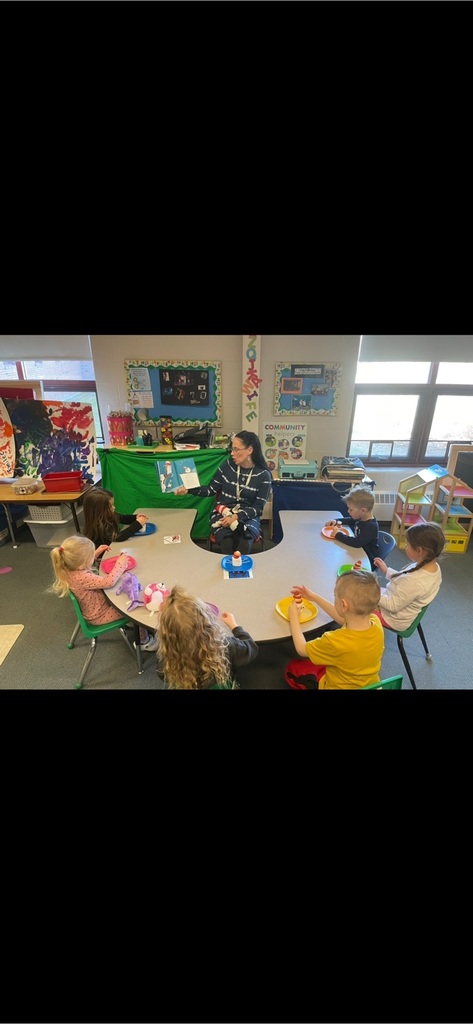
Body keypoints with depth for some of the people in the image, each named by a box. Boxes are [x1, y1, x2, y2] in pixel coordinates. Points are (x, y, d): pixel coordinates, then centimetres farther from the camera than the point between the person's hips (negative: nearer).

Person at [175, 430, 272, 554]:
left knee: (244, 546, -32)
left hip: (248, 516, -1)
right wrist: (188, 490, -6)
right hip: (222, 512, 1)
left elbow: (258, 507, -5)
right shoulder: (227, 465, 0)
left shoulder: (263, 475, -6)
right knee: (227, 544, -30)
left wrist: (237, 517, -20)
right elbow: (211, 489, 8)